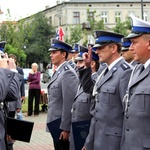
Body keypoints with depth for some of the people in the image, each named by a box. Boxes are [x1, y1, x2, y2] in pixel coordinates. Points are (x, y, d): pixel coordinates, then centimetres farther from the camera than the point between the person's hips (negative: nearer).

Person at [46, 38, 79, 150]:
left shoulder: (67, 73, -17)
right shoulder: (58, 72, 14)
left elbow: (69, 103, -21)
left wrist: (65, 128, -21)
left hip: (62, 124, -9)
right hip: (55, 123, 9)